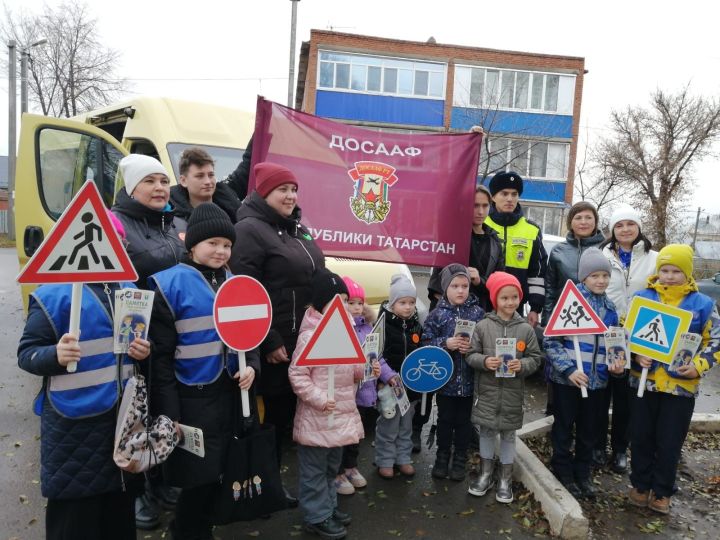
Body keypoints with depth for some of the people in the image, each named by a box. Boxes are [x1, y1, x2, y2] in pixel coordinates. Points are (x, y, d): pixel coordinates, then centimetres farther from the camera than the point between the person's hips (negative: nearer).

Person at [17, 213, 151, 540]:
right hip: (74, 423, -5)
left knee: (121, 503, 18)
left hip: (125, 415, 5)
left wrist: (143, 351, -2)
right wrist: (55, 355, -28)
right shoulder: (52, 294, -9)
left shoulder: (129, 290, 8)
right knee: (73, 513, 8)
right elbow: (26, 353, -9)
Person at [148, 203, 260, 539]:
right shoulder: (172, 284, -13)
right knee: (198, 477, 6)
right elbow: (161, 356, -13)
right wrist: (169, 413, -14)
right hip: (192, 398, -6)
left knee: (216, 473, 19)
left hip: (230, 393, 6)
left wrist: (252, 365, -4)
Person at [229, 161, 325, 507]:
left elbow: (317, 281, 21)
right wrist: (269, 342, -20)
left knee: (284, 416, 18)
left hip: (302, 344, 8)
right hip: (271, 348, -8)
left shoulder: (297, 230, 14)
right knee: (263, 418, 6)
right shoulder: (249, 230, -13)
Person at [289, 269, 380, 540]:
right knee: (315, 469, 8)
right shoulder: (311, 336, -20)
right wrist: (318, 398, -24)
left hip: (342, 414, 9)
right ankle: (316, 516, 24)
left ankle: (328, 506, 40)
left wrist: (366, 370, 0)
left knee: (332, 466, 23)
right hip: (317, 417, -8)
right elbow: (296, 375, -20)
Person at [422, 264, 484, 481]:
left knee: (464, 420, 13)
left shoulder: (478, 312, -3)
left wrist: (473, 346, -19)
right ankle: (442, 457, 31)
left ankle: (460, 460, 30)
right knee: (445, 419, 15)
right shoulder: (437, 314, -4)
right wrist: (446, 343, -20)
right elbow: (426, 342, -6)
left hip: (468, 379, 1)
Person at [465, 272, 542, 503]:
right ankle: (486, 474, 33)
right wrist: (484, 361, -21)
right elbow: (471, 355, -2)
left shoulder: (526, 329, -4)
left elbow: (536, 358, 1)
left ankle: (505, 479, 30)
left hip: (512, 392, 0)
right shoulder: (483, 326, -6)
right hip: (487, 391, 0)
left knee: (508, 434, 13)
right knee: (486, 432, 13)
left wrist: (522, 365, -18)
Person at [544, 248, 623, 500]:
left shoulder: (609, 307, 7)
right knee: (564, 429, 10)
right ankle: (563, 472, 26)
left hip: (596, 381, 6)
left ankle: (582, 474, 34)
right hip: (567, 379, -5)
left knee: (589, 430, 17)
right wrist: (569, 369, -19)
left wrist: (615, 363, 1)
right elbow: (551, 341, -13)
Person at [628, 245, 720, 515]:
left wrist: (698, 366, -12)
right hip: (643, 381, 1)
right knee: (641, 438, 10)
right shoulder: (642, 298, 0)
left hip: (681, 386, -1)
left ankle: (662, 491, 26)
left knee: (669, 442, 8)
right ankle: (641, 485, 29)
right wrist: (636, 356, -13)